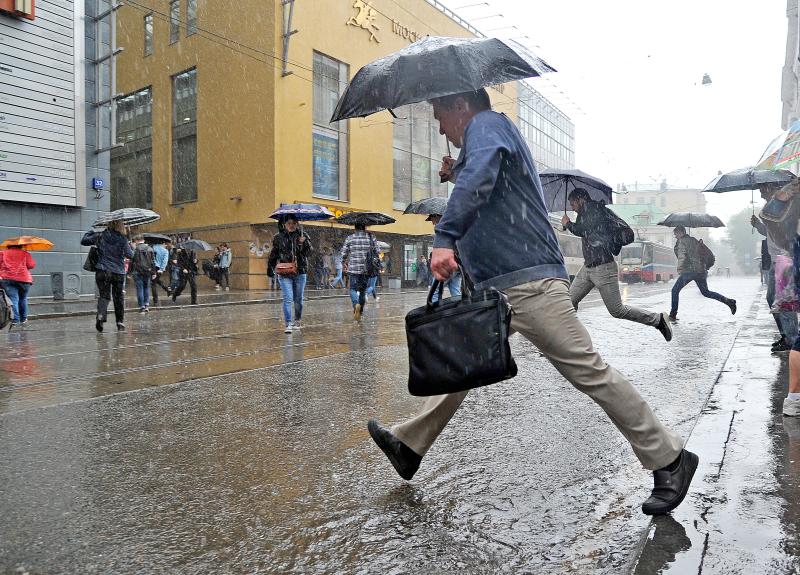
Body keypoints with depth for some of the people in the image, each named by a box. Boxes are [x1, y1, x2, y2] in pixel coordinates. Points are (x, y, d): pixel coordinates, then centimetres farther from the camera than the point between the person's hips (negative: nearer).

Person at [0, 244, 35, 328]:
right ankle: (23, 319, 19)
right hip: (23, 279, 0)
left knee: (13, 299, -4)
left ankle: (15, 321, -14)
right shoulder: (25, 253, 9)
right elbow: (31, 265, 2)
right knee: (23, 299, 14)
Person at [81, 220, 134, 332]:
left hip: (102, 271, 1)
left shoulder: (100, 236, 2)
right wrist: (131, 247, 15)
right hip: (118, 273, -1)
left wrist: (90, 232, 28)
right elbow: (130, 255, -5)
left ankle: (100, 315, -22)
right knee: (118, 297, 12)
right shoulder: (123, 239, -4)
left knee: (104, 295, 5)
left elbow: (83, 241, 11)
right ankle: (120, 322, 16)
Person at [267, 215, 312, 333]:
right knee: (288, 299, -11)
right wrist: (270, 267, 11)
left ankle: (297, 321, 29)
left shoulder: (303, 236, 3)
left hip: (300, 272, 1)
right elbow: (273, 254, 15)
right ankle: (288, 324, -9)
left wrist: (304, 243, -21)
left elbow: (309, 253, -4)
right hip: (284, 272, -1)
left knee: (298, 300, 11)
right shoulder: (278, 237, 4)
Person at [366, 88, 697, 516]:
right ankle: (410, 446, 26)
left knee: (590, 372, -6)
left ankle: (669, 460, 7)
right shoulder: (489, 133, 27)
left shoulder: (486, 124, -3)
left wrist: (444, 238, -36)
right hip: (494, 288, 11)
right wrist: (454, 175, 24)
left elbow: (478, 179, -26)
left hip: (527, 281, -11)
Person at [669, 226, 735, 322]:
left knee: (675, 290, 2)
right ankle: (729, 301, 10)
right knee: (706, 292, 21)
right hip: (701, 271, 8)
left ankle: (673, 315, -3)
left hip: (688, 271, -8)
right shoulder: (694, 240, 20)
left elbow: (682, 255, -18)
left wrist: (679, 269, -19)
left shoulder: (682, 241, -4)